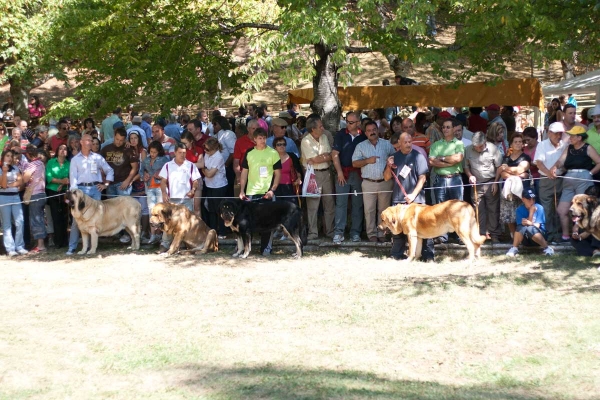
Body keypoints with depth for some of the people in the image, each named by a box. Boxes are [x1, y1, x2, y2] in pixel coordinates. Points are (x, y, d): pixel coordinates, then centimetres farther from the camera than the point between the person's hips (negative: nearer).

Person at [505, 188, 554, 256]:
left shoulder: (539, 208, -8)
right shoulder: (520, 210, -4)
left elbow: (537, 225, -12)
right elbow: (524, 224, -15)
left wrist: (530, 223, -31)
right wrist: (531, 212, -20)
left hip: (537, 234, -1)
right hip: (525, 239, 1)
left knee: (531, 229, -35)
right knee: (521, 227, -31)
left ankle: (546, 247, -21)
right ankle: (514, 248, -20)